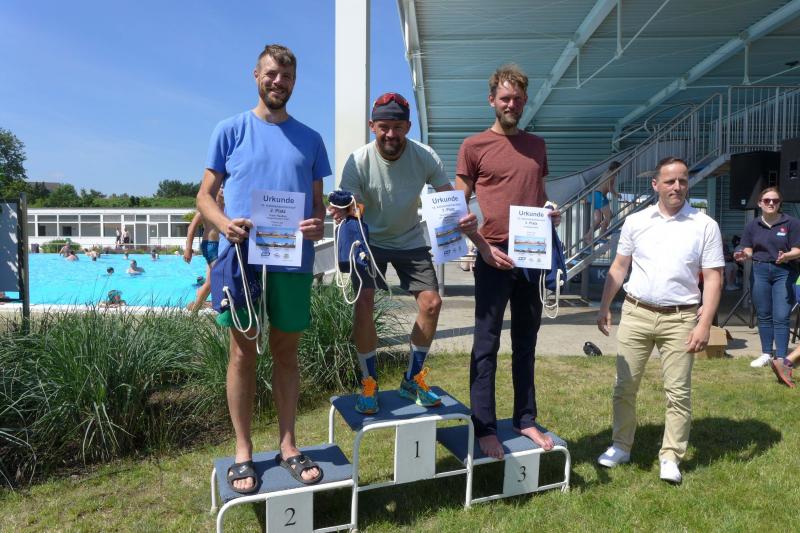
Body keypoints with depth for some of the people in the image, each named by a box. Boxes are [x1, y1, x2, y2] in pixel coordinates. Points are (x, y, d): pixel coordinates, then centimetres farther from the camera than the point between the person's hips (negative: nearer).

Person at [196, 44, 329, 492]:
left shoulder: (310, 139, 12)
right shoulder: (231, 130, 5)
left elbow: (318, 201, 13)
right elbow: (205, 194, 4)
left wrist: (318, 223, -10)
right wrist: (223, 223, -18)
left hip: (293, 262, 2)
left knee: (287, 353, 10)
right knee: (243, 354, 6)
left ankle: (288, 445, 23)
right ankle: (243, 452, 19)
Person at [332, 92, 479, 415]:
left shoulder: (425, 157, -16)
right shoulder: (358, 162, -20)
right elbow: (349, 211, -21)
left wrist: (465, 222, -39)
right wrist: (344, 214, -46)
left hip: (410, 241, 2)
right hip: (369, 241, -2)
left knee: (432, 303, -6)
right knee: (364, 303, -19)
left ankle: (412, 381, 14)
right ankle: (368, 384, 3)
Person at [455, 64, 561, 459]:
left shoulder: (537, 145, 14)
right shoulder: (474, 146, -1)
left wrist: (551, 213, 1)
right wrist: (484, 247, -13)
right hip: (495, 257, -5)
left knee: (526, 344, 13)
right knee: (487, 345, 1)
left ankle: (526, 419, 25)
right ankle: (484, 428, 11)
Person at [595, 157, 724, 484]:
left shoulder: (705, 226, -1)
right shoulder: (635, 221, 4)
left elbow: (713, 278, -3)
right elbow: (619, 267, 10)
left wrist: (704, 324, -10)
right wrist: (604, 306, 6)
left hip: (680, 318, -1)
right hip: (635, 313, 2)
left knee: (678, 391, 4)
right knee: (624, 385, 8)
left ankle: (670, 456, 18)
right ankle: (620, 446, 23)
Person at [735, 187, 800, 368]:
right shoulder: (752, 225, 6)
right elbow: (749, 250, 7)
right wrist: (744, 256, -16)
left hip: (784, 273, -3)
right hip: (759, 272, 3)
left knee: (781, 317, -5)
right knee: (764, 316, 11)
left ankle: (781, 358, 2)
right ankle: (766, 354, 23)